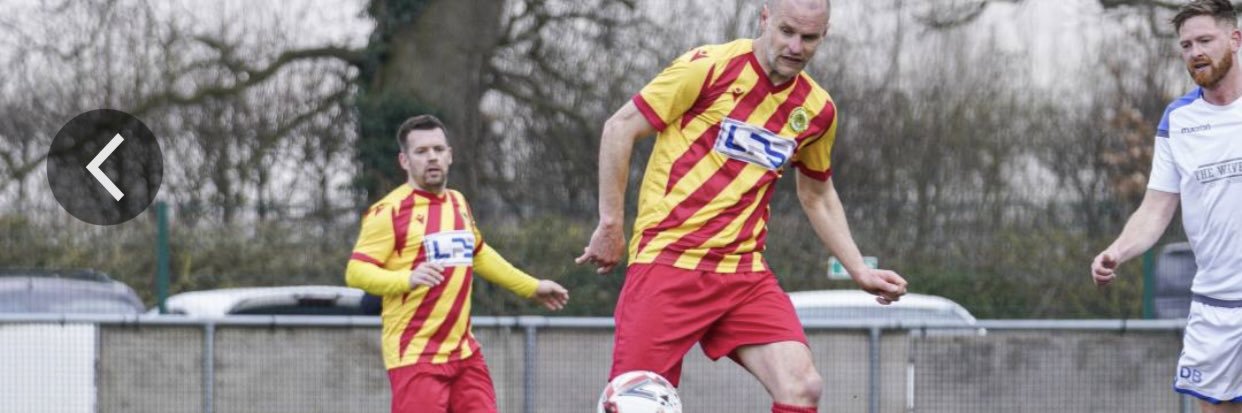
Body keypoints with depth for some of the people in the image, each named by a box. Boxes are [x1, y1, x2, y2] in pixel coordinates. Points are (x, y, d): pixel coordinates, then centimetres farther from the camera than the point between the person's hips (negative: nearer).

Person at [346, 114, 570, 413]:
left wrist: (532, 288, 36)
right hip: (415, 354, -7)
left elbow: (478, 254, 32)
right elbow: (356, 272, -15)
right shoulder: (390, 211, -9)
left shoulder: (457, 203, 15)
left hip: (464, 352, 8)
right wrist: (409, 279, -31)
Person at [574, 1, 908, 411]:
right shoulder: (709, 66, -8)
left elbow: (817, 196, 25)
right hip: (668, 262, -4)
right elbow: (620, 127, -3)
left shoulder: (816, 109, 8)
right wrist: (610, 224, -3)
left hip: (746, 275, 4)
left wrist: (859, 271, 18)